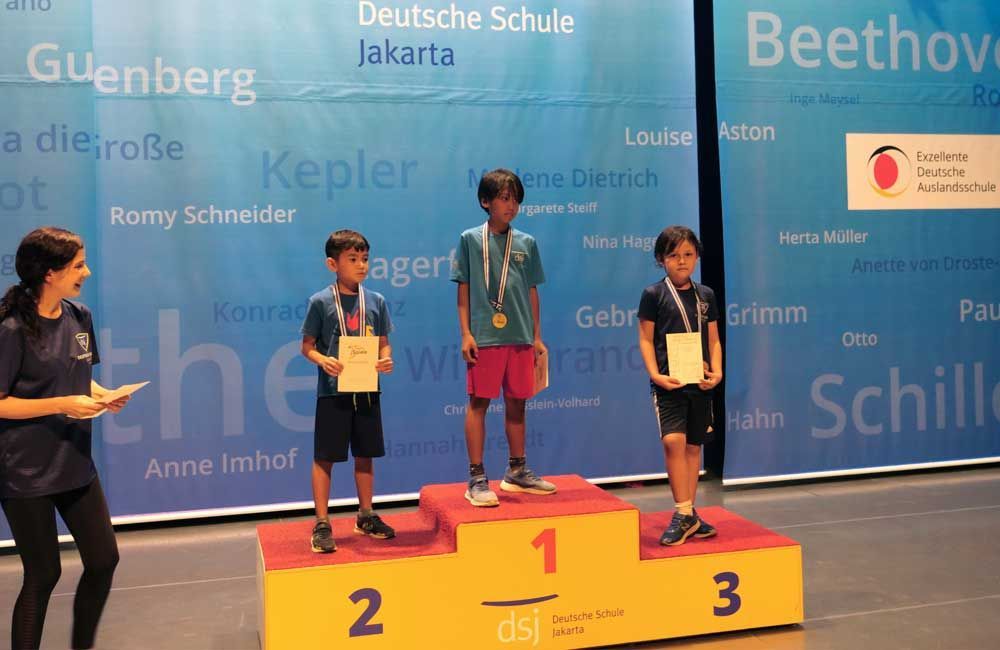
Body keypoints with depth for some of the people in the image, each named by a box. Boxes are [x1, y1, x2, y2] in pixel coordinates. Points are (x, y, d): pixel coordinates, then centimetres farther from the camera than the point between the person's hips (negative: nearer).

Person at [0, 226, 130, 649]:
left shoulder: (79, 316, 3)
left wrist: (103, 395, -3)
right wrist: (62, 404, -22)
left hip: (75, 465, 7)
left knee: (104, 559, 11)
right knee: (43, 574, 4)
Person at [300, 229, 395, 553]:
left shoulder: (376, 301, 5)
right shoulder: (320, 302, -4)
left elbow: (383, 343, 11)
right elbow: (307, 345, -1)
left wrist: (386, 359, -11)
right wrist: (323, 360, -20)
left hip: (367, 390, 4)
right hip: (333, 390, -4)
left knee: (365, 455, 13)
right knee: (324, 457, 1)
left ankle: (366, 516, 28)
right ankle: (322, 525, 9)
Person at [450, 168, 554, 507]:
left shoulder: (526, 243, 9)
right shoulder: (471, 239, 1)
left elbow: (532, 291, 13)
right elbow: (463, 289, 1)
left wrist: (537, 337, 11)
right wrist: (466, 333, -6)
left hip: (520, 337, 4)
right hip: (484, 337, -4)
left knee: (516, 402, 12)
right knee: (478, 402, -1)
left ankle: (517, 471, 25)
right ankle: (477, 479, 6)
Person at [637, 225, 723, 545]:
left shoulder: (706, 295, 10)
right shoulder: (654, 294, -2)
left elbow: (713, 340, 12)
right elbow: (645, 339, -2)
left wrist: (717, 371, -4)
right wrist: (655, 375, -14)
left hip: (700, 383, 4)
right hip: (669, 382, -4)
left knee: (694, 447, 9)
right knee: (674, 441, -18)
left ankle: (688, 513, 21)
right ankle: (684, 513, -9)